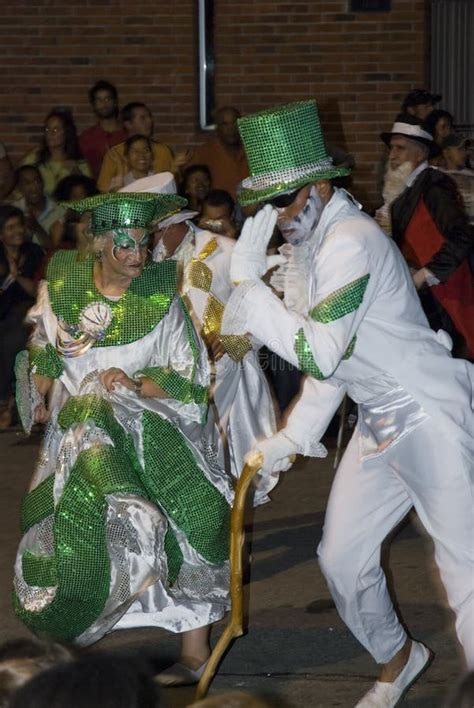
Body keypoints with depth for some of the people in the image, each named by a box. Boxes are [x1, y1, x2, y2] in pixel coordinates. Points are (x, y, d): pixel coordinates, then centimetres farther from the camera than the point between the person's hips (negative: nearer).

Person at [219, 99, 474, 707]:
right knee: (342, 557, 16)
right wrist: (293, 437, 12)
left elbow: (319, 354, -27)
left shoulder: (352, 242, -22)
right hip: (379, 422, 10)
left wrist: (248, 283, -23)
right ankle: (396, 659, 39)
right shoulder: (304, 245, 8)